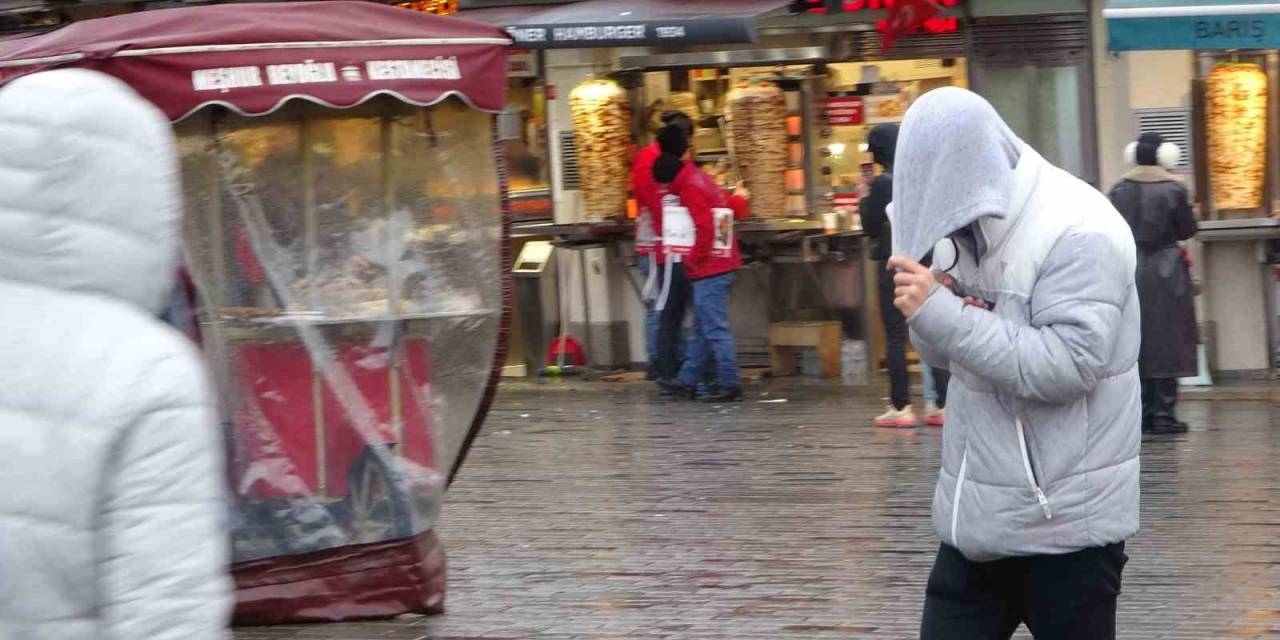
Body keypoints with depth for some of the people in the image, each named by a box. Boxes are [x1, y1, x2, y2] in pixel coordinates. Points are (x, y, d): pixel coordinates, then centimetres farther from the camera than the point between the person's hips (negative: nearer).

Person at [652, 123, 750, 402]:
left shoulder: (690, 189, -15)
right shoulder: (701, 179, 12)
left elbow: (705, 228, -23)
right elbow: (735, 212, 18)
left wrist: (695, 259, -12)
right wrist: (739, 199, 38)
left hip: (708, 268, -10)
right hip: (724, 262, 10)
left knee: (715, 329, -8)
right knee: (702, 328, 15)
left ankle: (729, 385, -8)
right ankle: (688, 380, 22)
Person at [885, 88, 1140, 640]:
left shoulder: (1079, 233, -16)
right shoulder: (973, 226, 8)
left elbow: (1064, 366, -24)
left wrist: (941, 313, -24)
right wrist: (930, 310, -10)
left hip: (1065, 520, -7)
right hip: (976, 513, 7)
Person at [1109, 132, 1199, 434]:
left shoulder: (1120, 189, 0)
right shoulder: (1173, 189, -10)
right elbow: (1187, 231, -5)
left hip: (1129, 268, 4)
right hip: (1165, 271, -4)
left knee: (1135, 340, 10)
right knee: (1166, 339, 1)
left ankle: (1141, 412, 11)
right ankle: (1164, 413, -3)